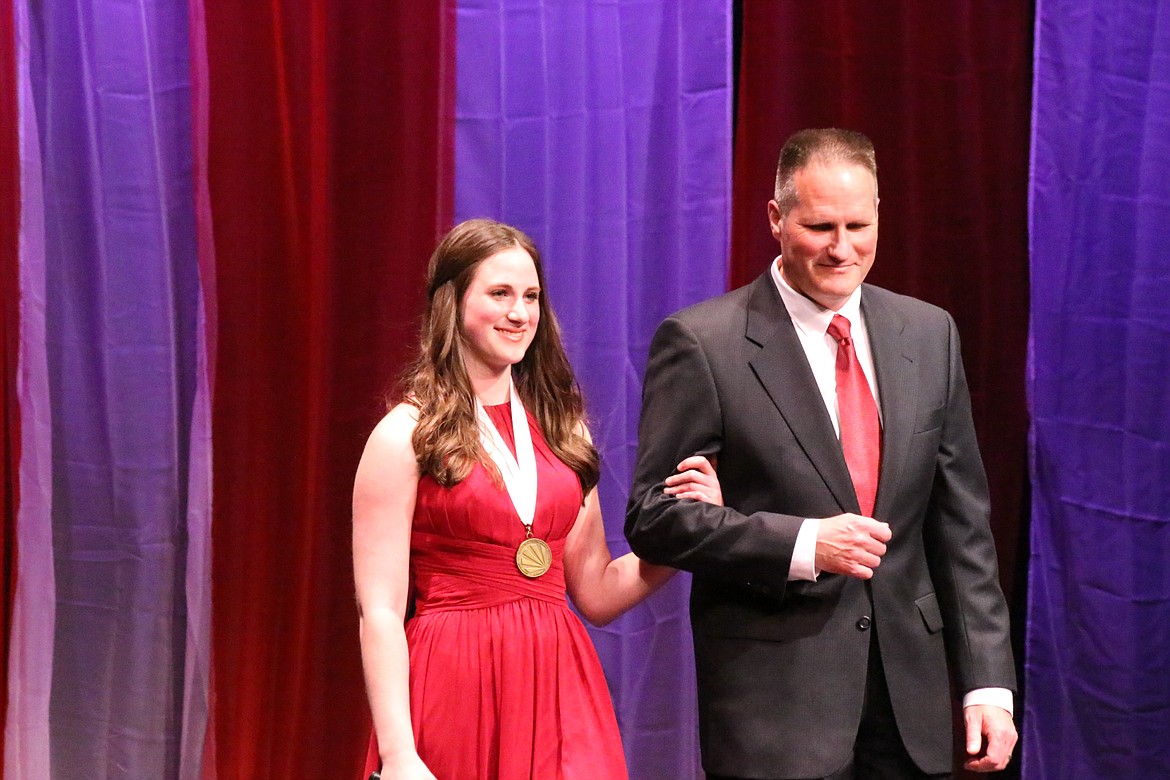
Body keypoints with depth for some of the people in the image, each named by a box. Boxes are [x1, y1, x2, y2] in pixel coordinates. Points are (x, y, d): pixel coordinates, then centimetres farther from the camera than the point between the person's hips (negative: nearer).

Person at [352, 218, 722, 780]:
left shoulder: (560, 428, 11)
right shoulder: (406, 435, -5)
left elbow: (597, 595, 14)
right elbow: (380, 612, -9)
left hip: (558, 690, 4)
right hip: (455, 690, -4)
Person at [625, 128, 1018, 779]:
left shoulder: (930, 334, 8)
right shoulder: (702, 342, -6)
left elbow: (961, 524, 9)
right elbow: (654, 514, -8)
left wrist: (989, 681, 3)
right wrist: (800, 545, -20)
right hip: (773, 700, -4)